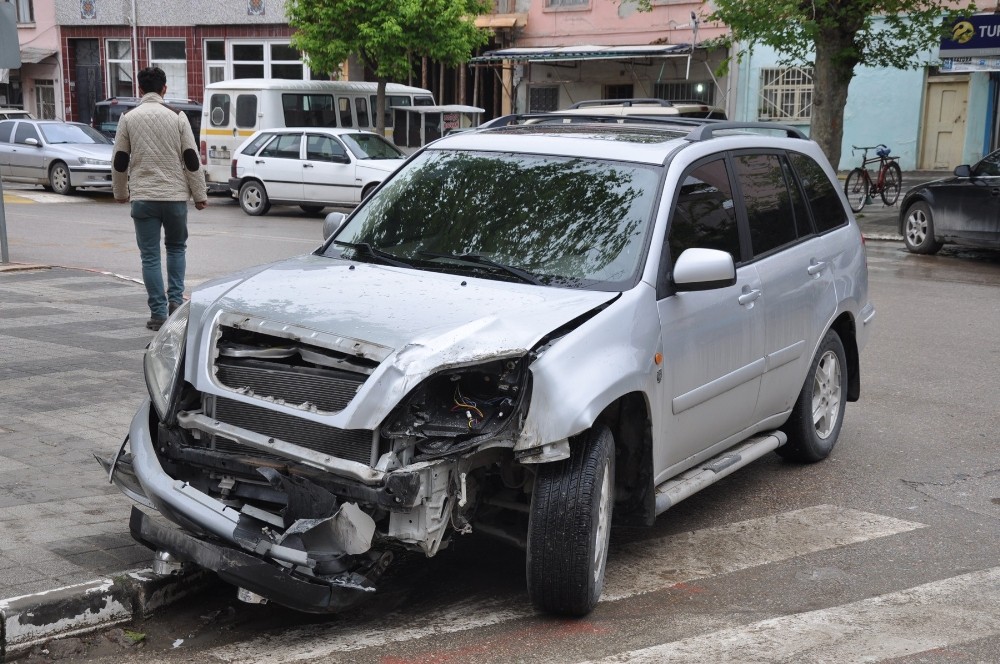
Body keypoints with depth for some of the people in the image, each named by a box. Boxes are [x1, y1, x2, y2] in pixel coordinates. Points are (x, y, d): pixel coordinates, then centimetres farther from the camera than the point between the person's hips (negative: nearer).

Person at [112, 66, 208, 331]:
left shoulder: (128, 118, 2)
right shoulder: (177, 117, 0)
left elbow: (120, 162, 5)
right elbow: (191, 159, -1)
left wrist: (120, 193, 19)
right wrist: (200, 195, 6)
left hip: (143, 198, 0)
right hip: (175, 196, 0)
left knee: (150, 256, 4)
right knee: (176, 247, 21)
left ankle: (158, 313, 3)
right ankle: (176, 299, 9)